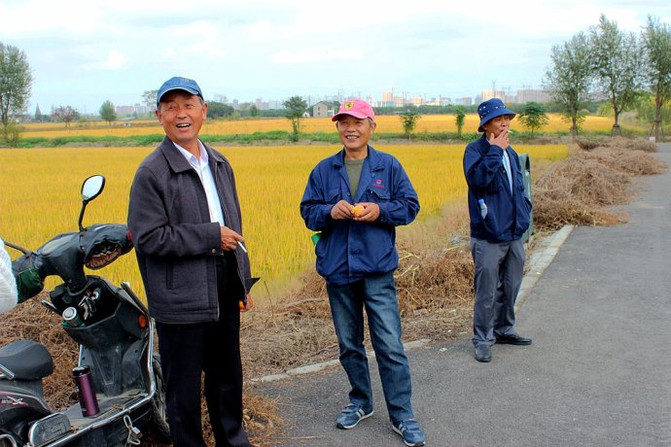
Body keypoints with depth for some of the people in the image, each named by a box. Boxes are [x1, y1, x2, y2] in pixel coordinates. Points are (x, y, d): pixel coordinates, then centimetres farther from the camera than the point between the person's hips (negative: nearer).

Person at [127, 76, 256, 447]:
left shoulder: (219, 164, 10)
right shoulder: (152, 172, -12)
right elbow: (148, 238, -17)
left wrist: (242, 281, 16)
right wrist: (210, 236, -19)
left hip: (224, 294, 7)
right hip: (182, 301, -6)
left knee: (228, 376, 21)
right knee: (184, 387, 7)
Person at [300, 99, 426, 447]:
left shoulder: (389, 166, 1)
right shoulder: (324, 170, 6)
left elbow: (410, 206, 2)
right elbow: (308, 212, 7)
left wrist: (380, 210, -15)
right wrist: (330, 211, -14)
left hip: (377, 270, -3)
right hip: (337, 271, 3)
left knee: (390, 346, -4)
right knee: (349, 345, 15)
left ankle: (402, 416, 10)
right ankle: (360, 402, 34)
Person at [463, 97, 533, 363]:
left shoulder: (510, 152, 13)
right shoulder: (475, 150, -8)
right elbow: (476, 177, -28)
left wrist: (525, 211, 13)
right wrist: (495, 150, -21)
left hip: (514, 234, 7)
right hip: (488, 236, -7)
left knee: (511, 287, 18)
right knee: (487, 292, -2)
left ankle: (504, 330, 34)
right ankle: (483, 339, 10)